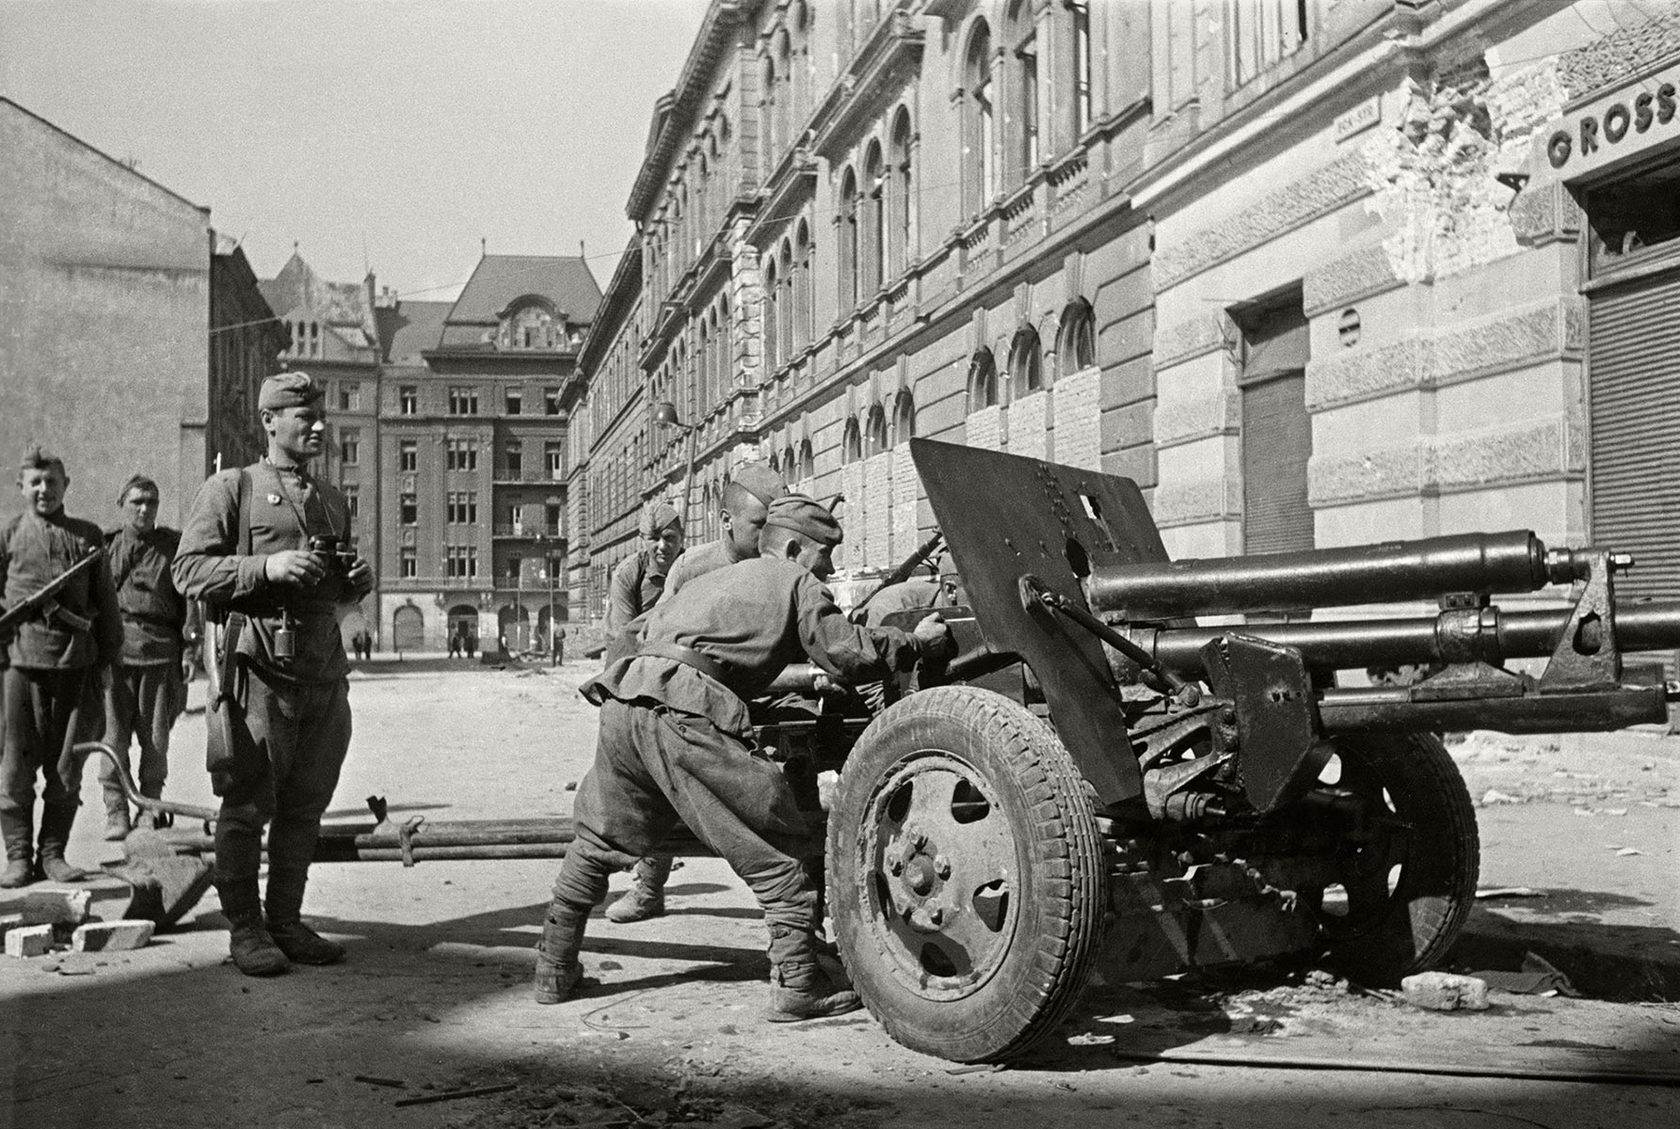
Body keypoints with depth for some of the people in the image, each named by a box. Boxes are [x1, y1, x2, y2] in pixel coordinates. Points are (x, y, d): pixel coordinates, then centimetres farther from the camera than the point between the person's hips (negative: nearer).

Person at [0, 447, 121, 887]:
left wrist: (108, 656, 10)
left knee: (67, 769, 5)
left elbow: (105, 602, 13)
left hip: (75, 664, 1)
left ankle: (52, 853, 15)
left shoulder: (88, 536, 10)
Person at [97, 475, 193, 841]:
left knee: (156, 739, 3)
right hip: (115, 651, 0)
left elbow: (189, 598, 8)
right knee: (114, 735, -1)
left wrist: (189, 648, 2)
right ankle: (116, 811, 8)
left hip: (161, 653, 0)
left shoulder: (174, 545, 9)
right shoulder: (106, 546, 9)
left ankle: (150, 807, 16)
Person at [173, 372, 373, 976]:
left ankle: (287, 922, 18)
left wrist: (360, 578, 5)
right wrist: (267, 567, -17)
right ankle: (245, 929, 9)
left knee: (304, 807, 9)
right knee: (248, 806, -1)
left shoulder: (333, 500, 20)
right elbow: (188, 571, -6)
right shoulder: (230, 489, 2)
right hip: (260, 669, -5)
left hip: (324, 671, 6)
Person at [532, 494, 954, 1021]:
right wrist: (919, 641, 19)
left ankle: (554, 971, 29)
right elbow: (846, 652, 5)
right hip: (684, 714, -7)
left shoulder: (706, 581, 35)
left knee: (596, 844, 24)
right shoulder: (795, 581, 14)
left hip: (622, 698, 7)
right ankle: (797, 985, 2)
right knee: (775, 849, 2)